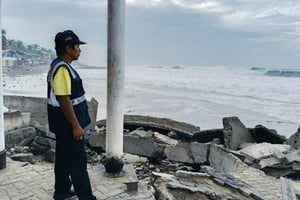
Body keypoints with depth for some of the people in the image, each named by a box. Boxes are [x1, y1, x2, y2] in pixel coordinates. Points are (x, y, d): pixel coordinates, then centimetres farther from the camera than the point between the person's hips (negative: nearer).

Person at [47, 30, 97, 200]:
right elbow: (64, 100, -25)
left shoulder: (60, 66, 11)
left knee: (64, 157, 18)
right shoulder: (62, 69, -22)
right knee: (78, 161, -1)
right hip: (67, 124, -10)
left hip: (63, 123, 10)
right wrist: (76, 126, -22)